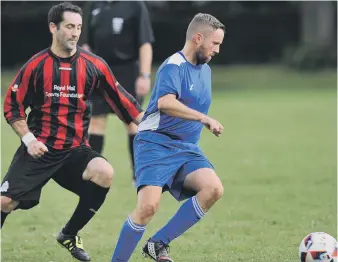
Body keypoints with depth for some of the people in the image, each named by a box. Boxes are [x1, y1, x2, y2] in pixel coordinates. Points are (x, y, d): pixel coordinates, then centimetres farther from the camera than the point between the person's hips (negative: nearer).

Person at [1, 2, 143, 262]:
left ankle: (69, 235, -4)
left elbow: (120, 99, 4)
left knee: (105, 173, -25)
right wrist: (28, 139, -10)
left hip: (75, 150, 1)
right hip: (39, 148, -1)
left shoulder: (94, 65, -1)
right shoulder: (36, 65, -5)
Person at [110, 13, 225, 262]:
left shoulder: (205, 70, 16)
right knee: (148, 206, -24)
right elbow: (165, 102, -31)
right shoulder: (174, 66, -12)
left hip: (186, 148, 7)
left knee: (213, 188, -20)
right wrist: (205, 119, -31)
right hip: (156, 144, -7)